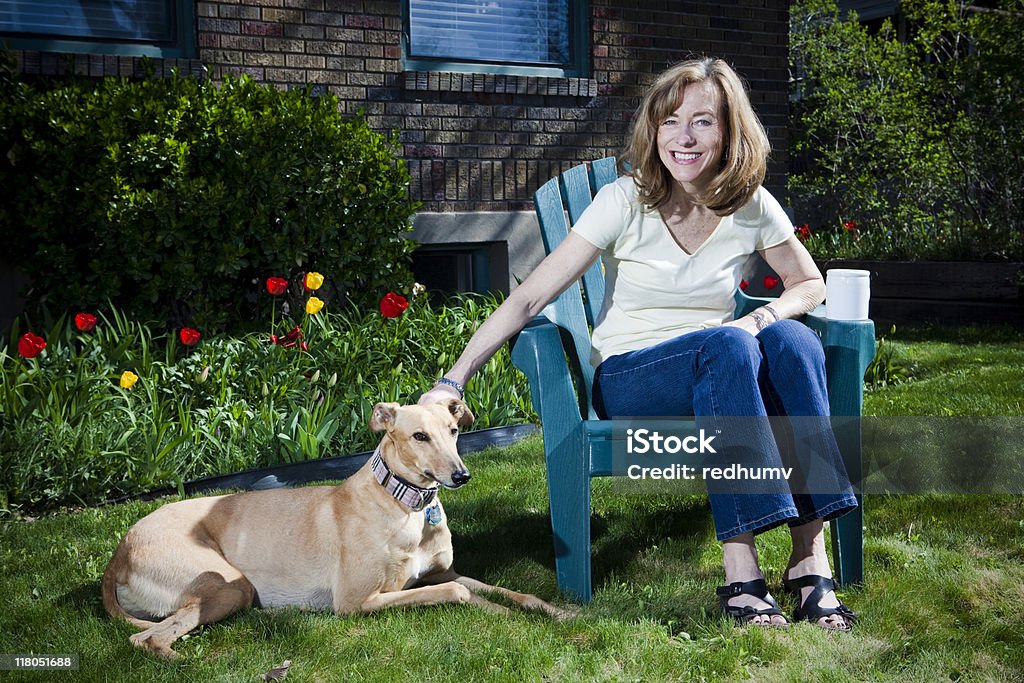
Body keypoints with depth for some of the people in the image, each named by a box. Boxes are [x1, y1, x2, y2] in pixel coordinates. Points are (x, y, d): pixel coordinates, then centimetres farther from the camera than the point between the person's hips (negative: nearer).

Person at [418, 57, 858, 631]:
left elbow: (810, 284, 14)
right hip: (628, 383, -3)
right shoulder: (625, 203, -10)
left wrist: (764, 317, -10)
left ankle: (811, 558, -32)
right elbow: (528, 299, -12)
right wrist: (452, 384, -20)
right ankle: (742, 576, -40)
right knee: (726, 343, -35)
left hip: (715, 380, 3)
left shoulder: (752, 207, -1)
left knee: (792, 340, -29)